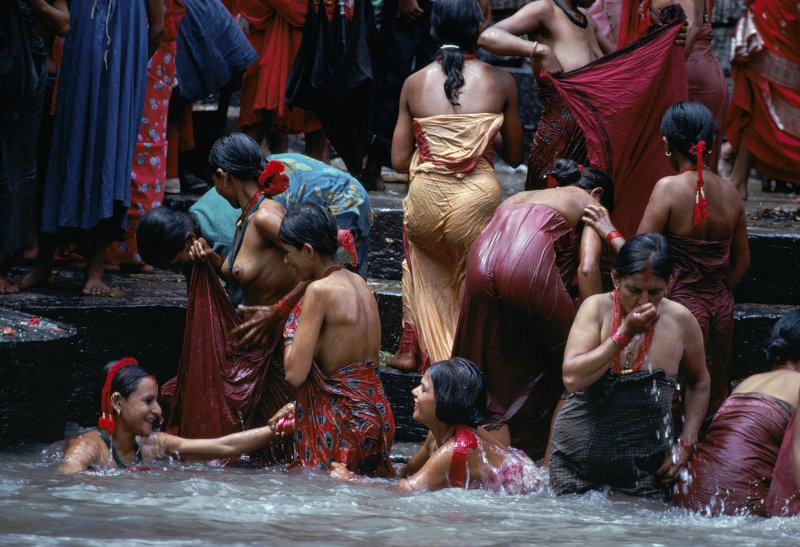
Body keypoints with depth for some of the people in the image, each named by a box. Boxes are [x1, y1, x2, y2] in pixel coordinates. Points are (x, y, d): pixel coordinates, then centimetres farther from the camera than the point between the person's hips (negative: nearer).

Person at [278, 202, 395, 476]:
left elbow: (295, 373, -17)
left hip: (340, 421, -8)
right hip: (376, 413, 8)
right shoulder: (359, 284, 11)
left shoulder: (320, 291, -15)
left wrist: (290, 334, 2)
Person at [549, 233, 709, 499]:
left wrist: (685, 444, 4)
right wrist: (624, 334, -21)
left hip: (645, 466, 0)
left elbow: (699, 383, 15)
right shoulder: (597, 308, -7)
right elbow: (572, 378, -20)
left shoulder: (680, 321, -2)